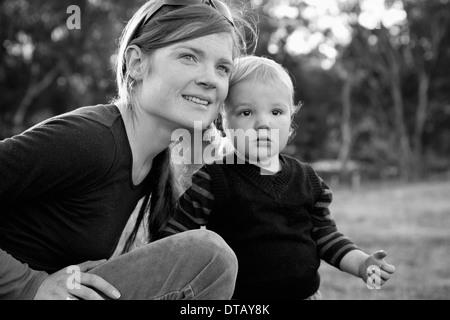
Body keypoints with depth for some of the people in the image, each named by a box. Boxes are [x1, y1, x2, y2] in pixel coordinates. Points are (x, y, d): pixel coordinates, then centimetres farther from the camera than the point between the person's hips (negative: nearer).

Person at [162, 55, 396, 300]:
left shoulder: (308, 180, 3)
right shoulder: (212, 179, -10)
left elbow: (326, 236, 9)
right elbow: (175, 237, -8)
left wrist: (361, 263, -4)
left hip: (306, 293, 3)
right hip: (237, 294, -3)